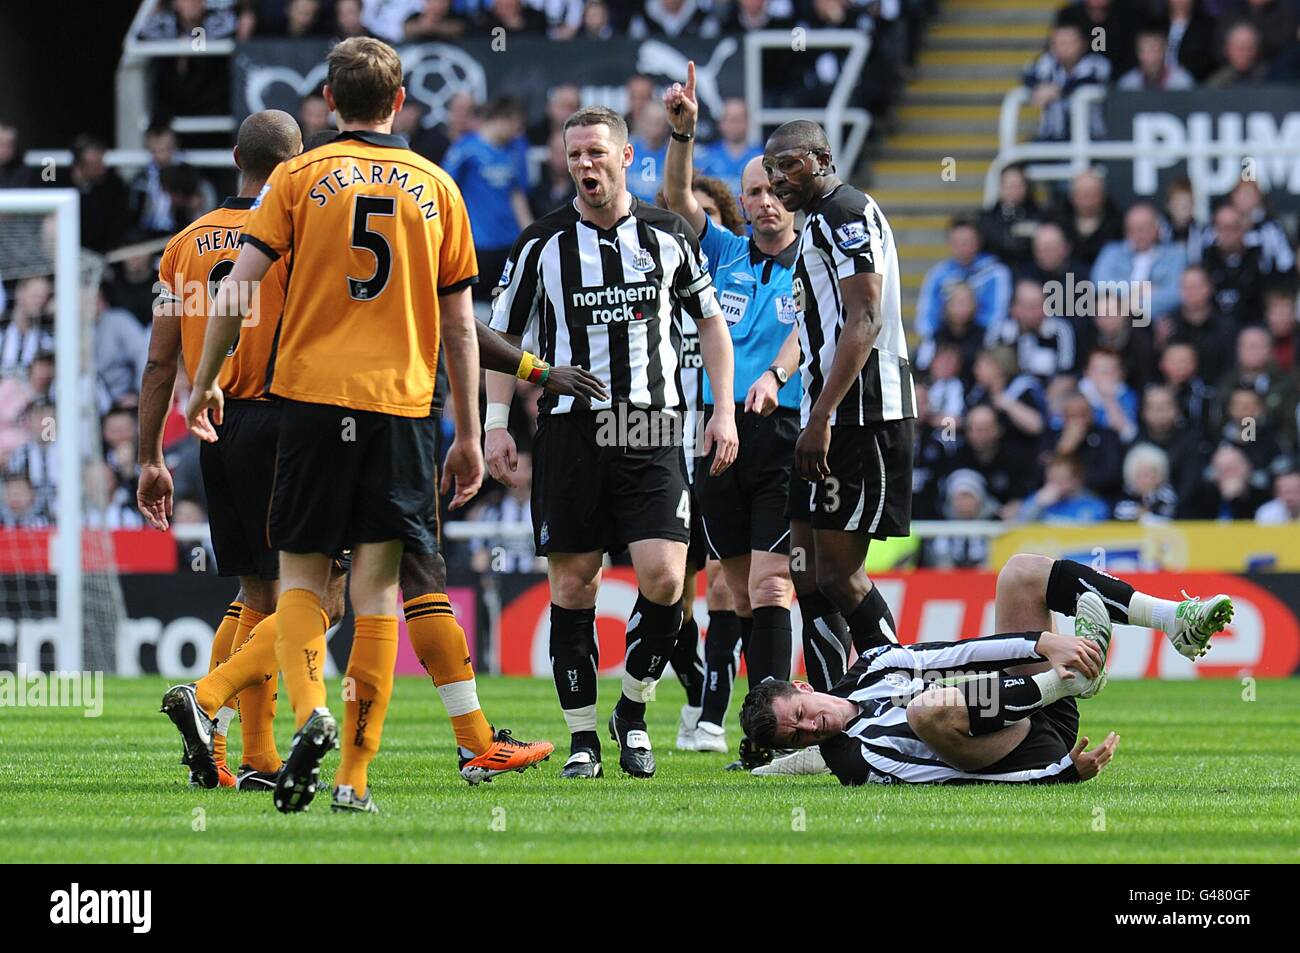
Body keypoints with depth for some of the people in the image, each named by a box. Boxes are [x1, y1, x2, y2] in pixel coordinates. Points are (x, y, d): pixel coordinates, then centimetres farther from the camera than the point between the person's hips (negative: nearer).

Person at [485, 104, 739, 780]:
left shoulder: (669, 236, 7)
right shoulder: (540, 244, 4)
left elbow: (710, 321, 17)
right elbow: (503, 336, 12)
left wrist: (723, 411, 8)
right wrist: (496, 423, 3)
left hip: (652, 435, 0)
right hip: (569, 432, 0)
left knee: (664, 578, -12)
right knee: (572, 584, 0)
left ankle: (633, 711, 10)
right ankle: (582, 738, 8)